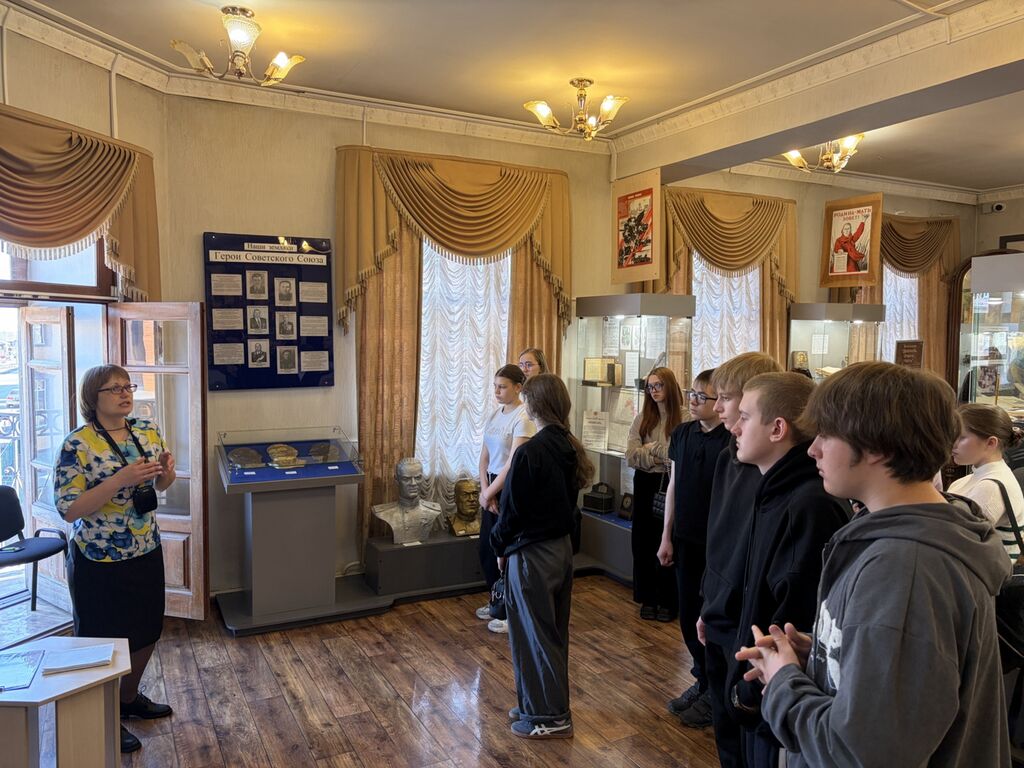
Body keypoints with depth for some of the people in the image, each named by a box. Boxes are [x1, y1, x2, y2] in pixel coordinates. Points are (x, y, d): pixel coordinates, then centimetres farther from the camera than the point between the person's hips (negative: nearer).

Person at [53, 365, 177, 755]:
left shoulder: (148, 431, 0)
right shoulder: (78, 445, -18)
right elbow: (68, 510, -21)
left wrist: (167, 470, -12)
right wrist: (121, 479, -30)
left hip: (147, 554, 6)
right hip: (100, 564, -6)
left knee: (147, 631, 20)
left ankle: (130, 698, 45)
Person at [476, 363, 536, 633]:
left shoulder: (523, 418, -16)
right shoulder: (494, 415, 8)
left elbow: (513, 463, -20)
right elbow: (484, 456, 8)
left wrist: (489, 493, -13)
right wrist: (484, 490, -4)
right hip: (493, 487, 8)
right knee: (487, 548, 15)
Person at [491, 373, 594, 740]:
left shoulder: (530, 452, -22)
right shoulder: (570, 447, 2)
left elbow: (512, 509, -16)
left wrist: (502, 547, 0)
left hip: (532, 554, -8)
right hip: (561, 546, 8)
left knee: (533, 633, 6)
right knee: (553, 630, 18)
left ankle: (550, 717, 18)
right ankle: (541, 704, 33)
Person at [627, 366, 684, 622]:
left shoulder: (685, 419, -11)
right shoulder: (642, 419, 5)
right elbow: (631, 457, -3)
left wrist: (652, 451, -9)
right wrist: (662, 455, -13)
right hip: (646, 485, 5)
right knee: (643, 543, 11)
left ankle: (668, 601, 21)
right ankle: (648, 598, 26)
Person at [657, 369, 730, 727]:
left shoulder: (732, 441, -16)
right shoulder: (682, 433, 3)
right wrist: (667, 536, 9)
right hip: (686, 540, 6)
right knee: (689, 616, 15)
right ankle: (702, 680, 35)